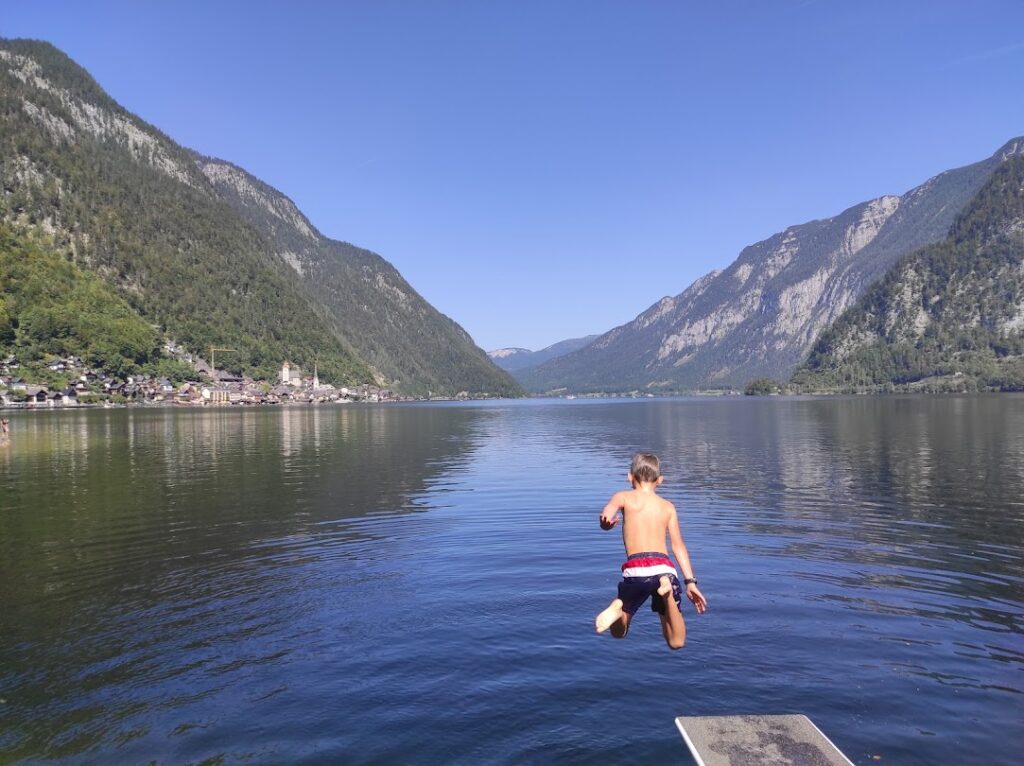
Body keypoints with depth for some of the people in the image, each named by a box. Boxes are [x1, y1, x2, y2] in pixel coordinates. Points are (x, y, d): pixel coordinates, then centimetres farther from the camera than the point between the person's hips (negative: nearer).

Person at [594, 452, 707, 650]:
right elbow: (678, 545, 12)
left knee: (618, 633, 20)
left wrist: (606, 521, -28)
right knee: (676, 643, 8)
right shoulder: (668, 506, 21)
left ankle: (618, 607, -16)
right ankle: (667, 592, -19)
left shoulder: (624, 497, 15)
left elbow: (607, 513, -10)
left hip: (636, 570, -1)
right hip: (664, 569, 2)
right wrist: (690, 581, 12)